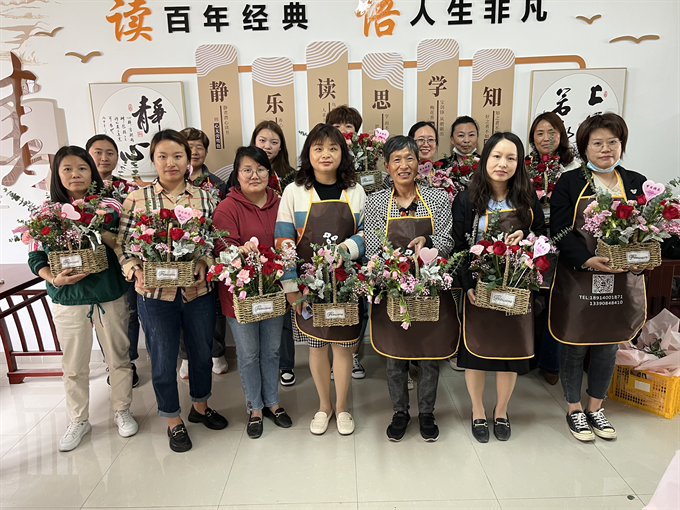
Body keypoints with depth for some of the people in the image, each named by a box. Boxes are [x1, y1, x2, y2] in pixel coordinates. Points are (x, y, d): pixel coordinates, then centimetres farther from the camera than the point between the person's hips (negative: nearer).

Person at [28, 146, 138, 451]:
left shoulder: (108, 207, -1)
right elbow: (36, 258, 0)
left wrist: (101, 233, -21)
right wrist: (55, 279, -18)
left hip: (110, 295, 0)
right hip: (67, 299, 1)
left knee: (119, 357, 12)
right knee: (73, 366, 12)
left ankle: (121, 410, 33)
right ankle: (78, 420, 32)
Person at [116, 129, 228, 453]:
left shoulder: (204, 198, 2)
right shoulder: (136, 199, -1)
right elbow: (123, 245, 0)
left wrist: (205, 262, -14)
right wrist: (136, 271, -17)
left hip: (198, 290, 2)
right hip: (155, 294, -1)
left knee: (202, 351, 17)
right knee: (163, 359, 11)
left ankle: (200, 407, 42)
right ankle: (173, 421, 32)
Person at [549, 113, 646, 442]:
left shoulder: (637, 184, 8)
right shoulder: (569, 183, -2)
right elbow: (560, 231, -10)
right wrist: (588, 260, -24)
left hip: (622, 282, 4)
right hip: (578, 281, -3)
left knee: (608, 346, 15)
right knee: (574, 347, 7)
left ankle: (595, 408, 34)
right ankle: (574, 410, 27)